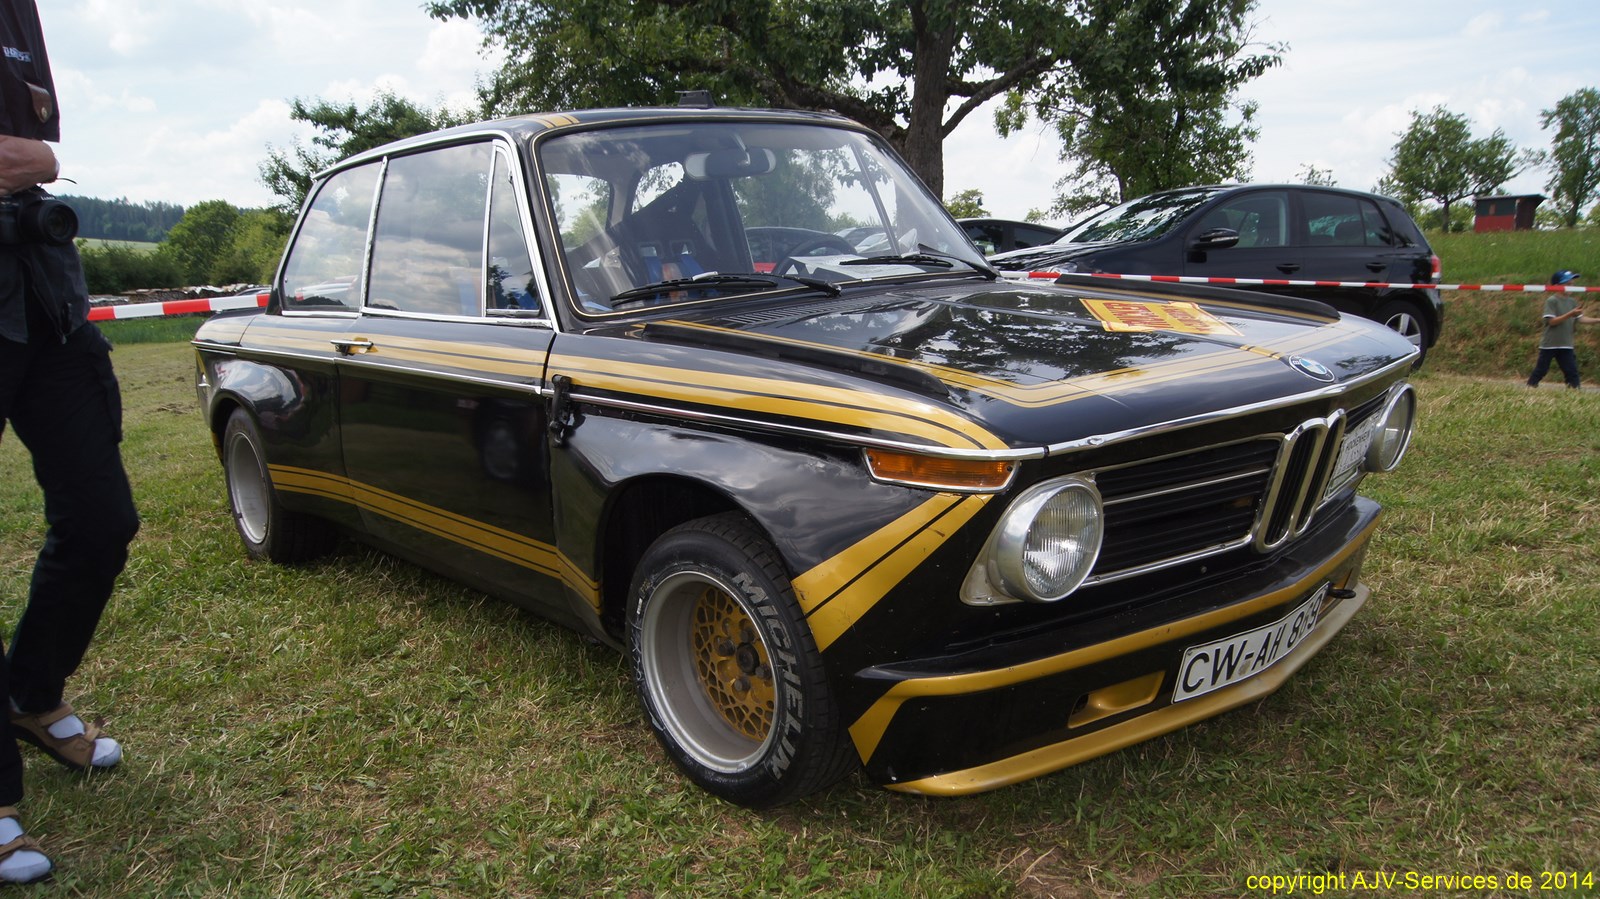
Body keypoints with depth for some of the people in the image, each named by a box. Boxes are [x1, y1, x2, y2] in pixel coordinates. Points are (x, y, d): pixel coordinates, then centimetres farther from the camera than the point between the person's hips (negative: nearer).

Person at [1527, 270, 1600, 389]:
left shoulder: (1572, 302, 9)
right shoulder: (1551, 301, -10)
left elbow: (1580, 319, 7)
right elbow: (1552, 321, -16)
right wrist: (1570, 314, -23)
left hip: (1566, 345, 6)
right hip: (1549, 344, -6)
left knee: (1572, 371, 4)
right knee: (1540, 371, 0)